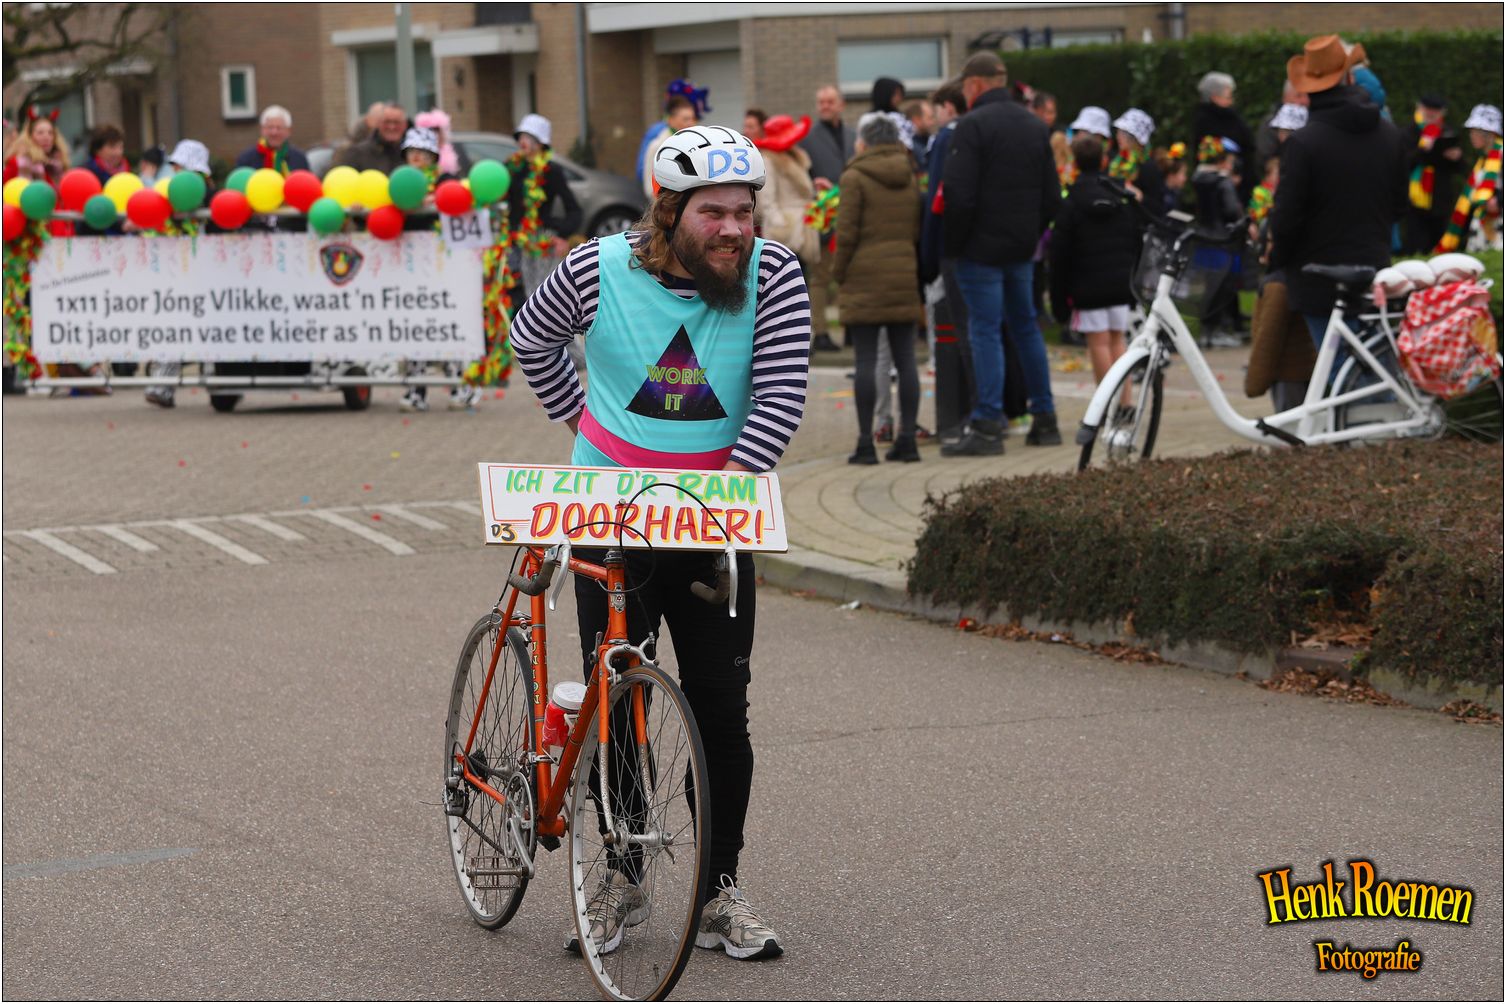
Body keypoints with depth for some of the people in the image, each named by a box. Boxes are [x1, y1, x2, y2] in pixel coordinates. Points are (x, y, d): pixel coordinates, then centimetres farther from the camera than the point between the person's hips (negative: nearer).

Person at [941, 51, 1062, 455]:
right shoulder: (1035, 126, 11)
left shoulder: (973, 125, -13)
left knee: (985, 331, -5)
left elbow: (959, 194, -18)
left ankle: (988, 427, -9)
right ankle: (1044, 420, 18)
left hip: (982, 247, -7)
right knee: (1026, 328, 16)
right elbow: (1052, 194, 13)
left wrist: (953, 242, -8)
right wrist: (1033, 232, 18)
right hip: (1022, 248, 7)